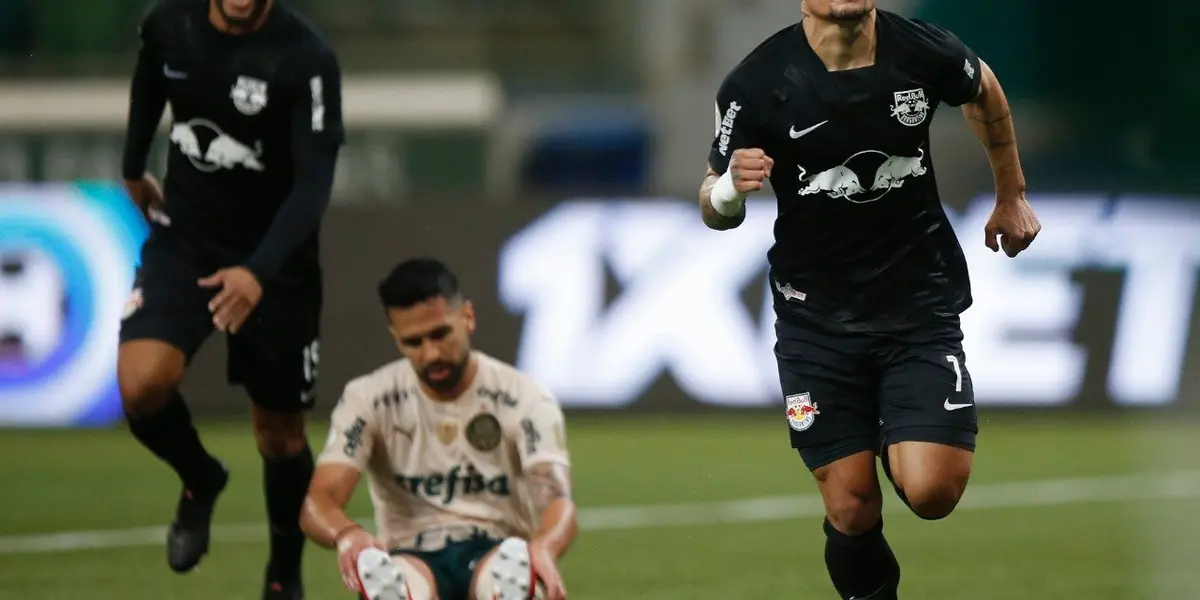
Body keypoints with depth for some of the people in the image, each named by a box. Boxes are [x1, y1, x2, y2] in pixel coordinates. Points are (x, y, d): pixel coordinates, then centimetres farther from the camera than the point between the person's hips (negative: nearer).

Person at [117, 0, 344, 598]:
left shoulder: (307, 59, -23)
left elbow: (312, 185, -27)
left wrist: (260, 272, -41)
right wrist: (133, 170, 29)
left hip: (274, 263, -2)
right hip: (183, 239, 2)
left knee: (279, 430, 8)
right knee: (142, 384, -21)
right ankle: (199, 481, 12)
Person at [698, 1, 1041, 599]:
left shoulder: (923, 52, -10)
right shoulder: (756, 84, -14)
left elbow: (984, 91, 15)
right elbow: (715, 209, -4)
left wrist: (1011, 196, 24)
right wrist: (730, 189, -28)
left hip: (920, 302, 1)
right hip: (817, 319, -1)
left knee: (932, 493, -14)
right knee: (851, 510, -5)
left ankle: (896, 448, 23)